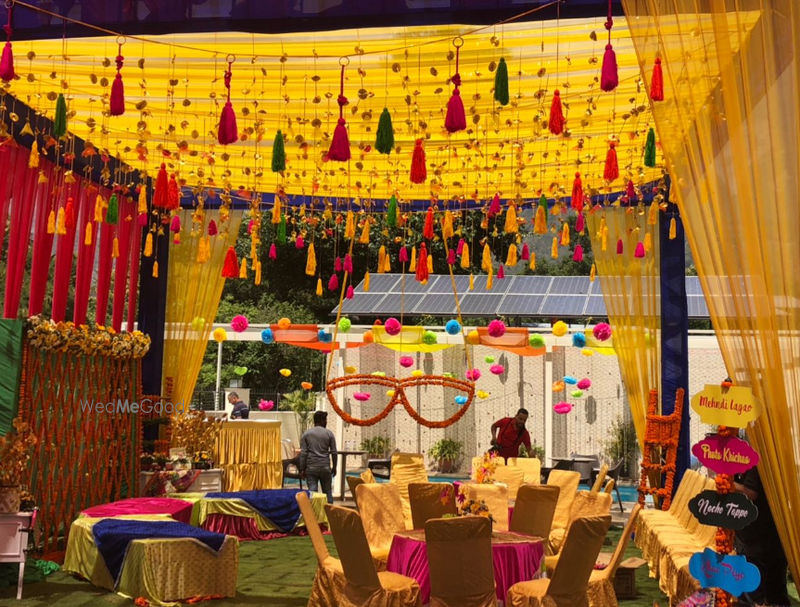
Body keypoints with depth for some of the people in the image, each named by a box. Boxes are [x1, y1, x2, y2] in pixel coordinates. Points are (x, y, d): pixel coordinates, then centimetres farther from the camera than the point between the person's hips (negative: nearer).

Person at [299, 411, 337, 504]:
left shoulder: (306, 434, 3)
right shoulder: (329, 433, 2)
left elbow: (303, 453, -2)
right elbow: (334, 452, 2)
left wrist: (302, 469, 3)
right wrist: (334, 467, 13)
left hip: (311, 468, 0)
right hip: (325, 467, 0)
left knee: (312, 492, -1)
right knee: (327, 492, 11)